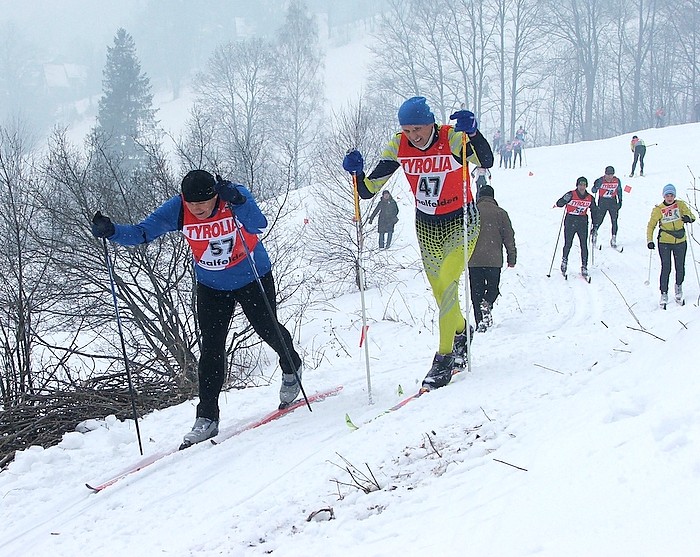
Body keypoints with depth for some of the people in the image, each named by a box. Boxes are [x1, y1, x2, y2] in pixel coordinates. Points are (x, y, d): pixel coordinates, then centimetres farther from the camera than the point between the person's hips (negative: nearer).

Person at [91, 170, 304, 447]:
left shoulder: (235, 196, -27)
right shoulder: (177, 210, -21)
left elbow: (257, 226, -42)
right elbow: (141, 233, -21)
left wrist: (236, 202, -57)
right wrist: (112, 231, -38)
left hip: (253, 278, -2)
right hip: (212, 286, 2)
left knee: (268, 329, 9)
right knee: (211, 348, -4)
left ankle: (292, 368, 42)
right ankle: (207, 417, 1)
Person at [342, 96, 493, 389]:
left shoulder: (453, 139, -22)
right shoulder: (398, 147, -12)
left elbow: (486, 162, -41)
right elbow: (368, 190, -10)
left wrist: (473, 132, -56)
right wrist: (356, 172, -30)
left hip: (461, 222, -4)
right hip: (426, 226, 5)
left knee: (446, 283, -21)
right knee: (441, 294, 13)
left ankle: (444, 357, -14)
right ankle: (460, 334, 43)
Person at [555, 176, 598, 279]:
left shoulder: (590, 198, 3)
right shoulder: (571, 195, -7)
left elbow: (594, 211, 14)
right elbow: (559, 204, -10)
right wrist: (565, 200, -32)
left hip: (582, 222, 2)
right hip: (570, 221, -2)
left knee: (584, 245, -4)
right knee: (568, 244, -1)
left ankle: (584, 267, 2)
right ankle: (564, 260, 26)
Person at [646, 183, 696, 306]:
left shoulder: (681, 205, -1)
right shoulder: (658, 209, -4)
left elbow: (691, 216, -7)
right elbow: (651, 225, 0)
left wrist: (688, 218, -31)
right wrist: (649, 240, -11)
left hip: (680, 242, 2)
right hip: (664, 243, -2)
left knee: (680, 267, 8)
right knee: (666, 268, -5)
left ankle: (679, 286, 36)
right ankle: (664, 294, 7)